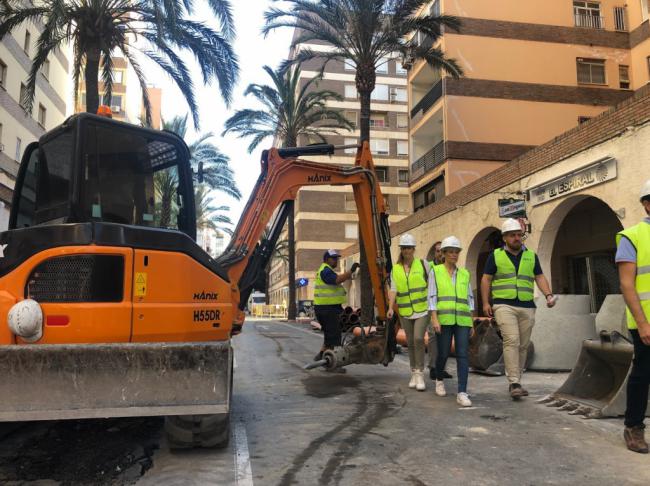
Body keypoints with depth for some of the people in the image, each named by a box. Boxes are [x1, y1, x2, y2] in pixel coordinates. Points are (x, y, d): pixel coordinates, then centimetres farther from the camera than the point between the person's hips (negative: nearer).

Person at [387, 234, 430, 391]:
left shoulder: (423, 264, -2)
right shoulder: (395, 269, 3)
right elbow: (393, 290, -4)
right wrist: (390, 307, -18)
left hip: (422, 309, -3)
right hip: (405, 312, 3)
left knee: (418, 338, -17)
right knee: (410, 342, 10)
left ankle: (420, 374, -7)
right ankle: (414, 374, 22)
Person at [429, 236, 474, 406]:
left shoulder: (464, 274, 12)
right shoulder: (436, 271, 2)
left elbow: (469, 299, 13)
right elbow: (432, 297, -4)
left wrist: (471, 322, 7)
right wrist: (434, 319, -14)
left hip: (462, 320, 2)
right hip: (444, 319, -2)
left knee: (462, 355, -9)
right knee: (443, 354, 3)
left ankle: (462, 393, -10)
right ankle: (439, 380, 32)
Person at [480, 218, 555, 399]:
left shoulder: (531, 255, 14)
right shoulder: (496, 255, 5)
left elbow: (539, 277, 12)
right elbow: (486, 279, 5)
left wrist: (548, 295, -5)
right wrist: (486, 302, -3)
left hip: (527, 307, 4)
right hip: (504, 305, -4)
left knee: (523, 345, 6)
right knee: (511, 341, -17)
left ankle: (515, 382, 18)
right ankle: (514, 383, -17)